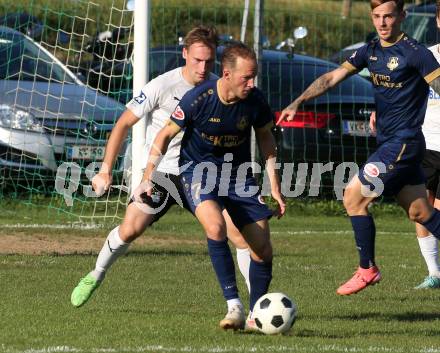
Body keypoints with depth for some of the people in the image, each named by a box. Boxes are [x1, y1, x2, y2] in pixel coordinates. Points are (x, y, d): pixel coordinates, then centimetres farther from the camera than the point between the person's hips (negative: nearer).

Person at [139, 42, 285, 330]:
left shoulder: (255, 101, -13)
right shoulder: (198, 99, -22)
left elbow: (265, 137, 7)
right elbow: (166, 135, -6)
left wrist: (275, 186, 7)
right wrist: (148, 178, -6)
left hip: (238, 172, 4)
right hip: (198, 169, -3)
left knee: (262, 249, -4)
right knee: (215, 225, -32)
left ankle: (256, 315, 17)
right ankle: (234, 307, -27)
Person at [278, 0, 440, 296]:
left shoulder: (415, 53, -13)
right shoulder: (371, 51, 10)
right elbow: (333, 77, 10)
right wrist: (298, 102, 0)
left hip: (403, 142, -8)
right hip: (387, 141, 8)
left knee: (355, 196, -9)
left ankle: (368, 269, 2)